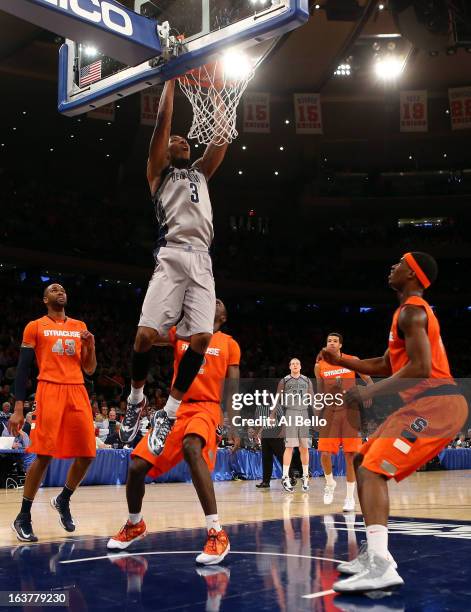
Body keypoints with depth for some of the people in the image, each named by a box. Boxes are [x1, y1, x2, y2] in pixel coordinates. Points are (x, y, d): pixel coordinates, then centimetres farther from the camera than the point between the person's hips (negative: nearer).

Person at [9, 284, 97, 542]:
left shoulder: (80, 326, 18)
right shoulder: (35, 327, 6)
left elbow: (90, 369, 19)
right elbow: (22, 369, 2)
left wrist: (90, 346, -1)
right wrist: (18, 409, -6)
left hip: (77, 392, 5)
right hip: (50, 391, -5)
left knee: (86, 455, 1)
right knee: (44, 455, -10)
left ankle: (63, 501, 25)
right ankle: (23, 518, 2)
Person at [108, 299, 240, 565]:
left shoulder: (229, 344, 10)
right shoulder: (181, 333, 17)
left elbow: (233, 386, 4)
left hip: (206, 407, -4)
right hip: (175, 407, 4)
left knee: (191, 448, -38)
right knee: (137, 466, -4)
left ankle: (217, 533, -37)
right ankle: (135, 525, 28)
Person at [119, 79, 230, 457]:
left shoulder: (201, 172, 31)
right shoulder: (159, 170, 19)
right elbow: (163, 123, 9)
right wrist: (170, 79, 14)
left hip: (202, 261, 4)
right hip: (171, 256, -4)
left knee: (202, 338, -11)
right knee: (146, 335, -15)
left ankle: (168, 412, 1)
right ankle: (137, 399, 11)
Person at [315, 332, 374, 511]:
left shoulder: (352, 361, 1)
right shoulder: (320, 366, 5)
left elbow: (369, 381, 7)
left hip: (350, 411, -1)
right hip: (330, 412, 1)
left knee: (350, 455, -2)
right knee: (325, 454, -7)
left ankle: (350, 498, 8)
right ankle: (330, 483, 24)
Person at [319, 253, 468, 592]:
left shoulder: (411, 310, -10)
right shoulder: (413, 310, 23)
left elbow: (420, 367, -22)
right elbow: (385, 365, 29)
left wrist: (370, 392, -16)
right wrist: (342, 361, 21)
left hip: (435, 402, -10)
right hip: (429, 403, 10)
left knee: (371, 470, -19)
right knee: (363, 461, 15)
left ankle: (380, 564, -30)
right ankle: (374, 551, 15)